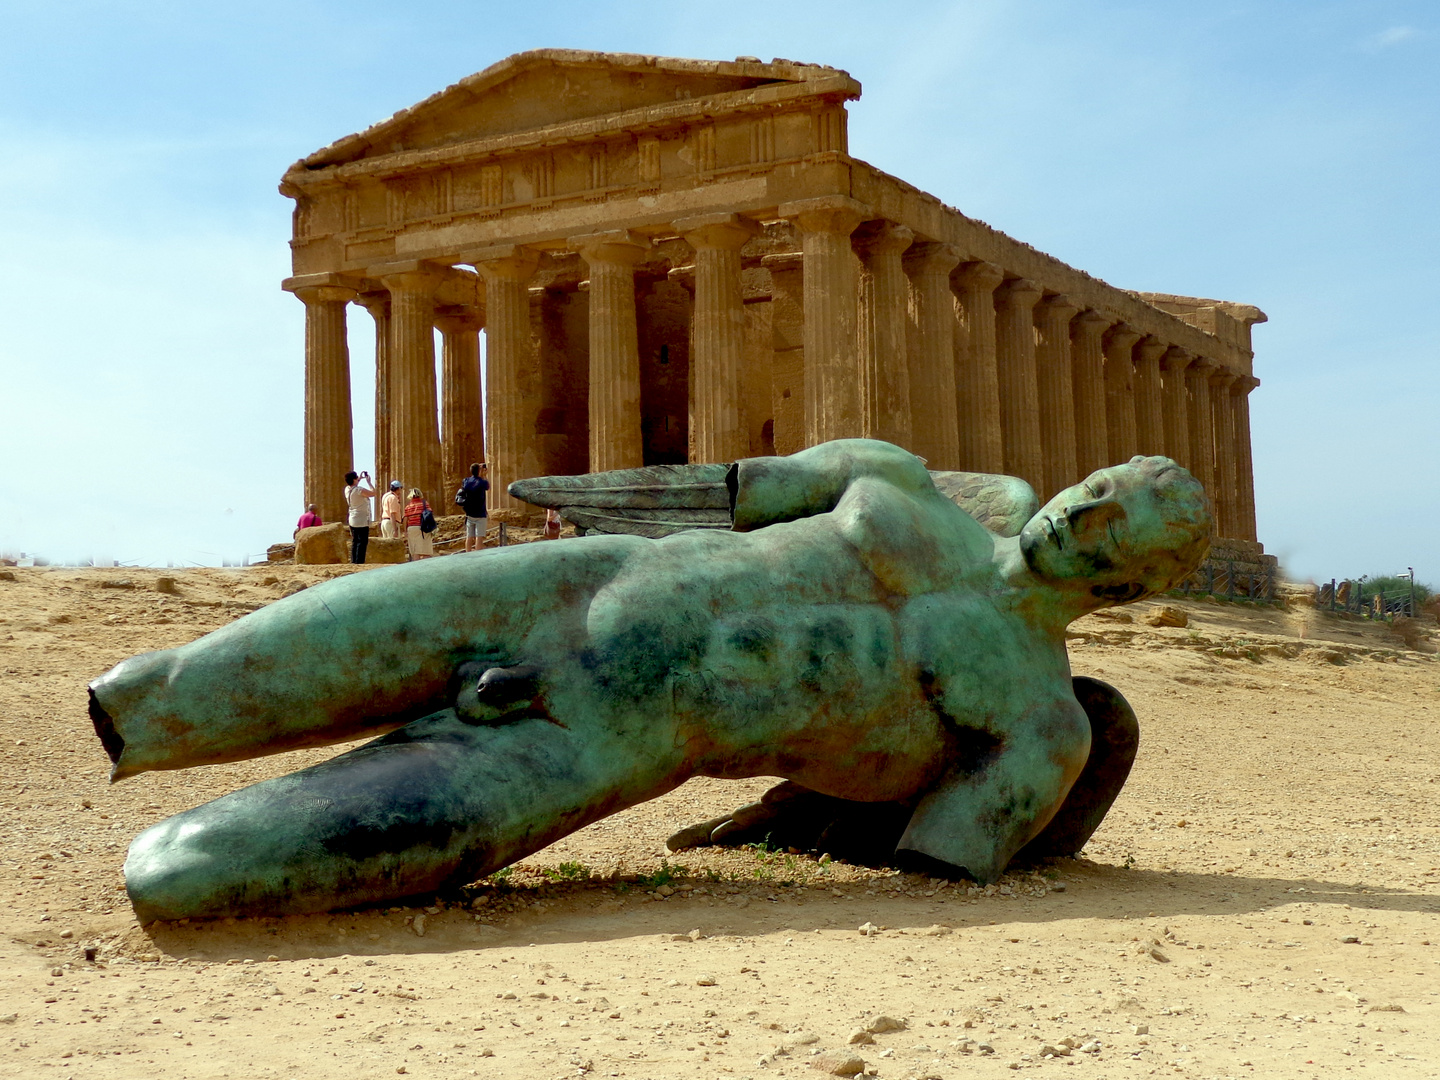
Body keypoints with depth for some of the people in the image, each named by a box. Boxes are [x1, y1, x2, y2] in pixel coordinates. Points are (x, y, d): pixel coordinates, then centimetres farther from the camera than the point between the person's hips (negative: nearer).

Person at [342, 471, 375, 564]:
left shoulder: (347, 489, 6)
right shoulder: (360, 490, -18)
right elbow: (373, 493, -10)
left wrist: (359, 479, 25)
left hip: (352, 520, 8)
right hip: (362, 520, -8)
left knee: (355, 542, 13)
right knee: (362, 542, -6)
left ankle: (353, 562, 12)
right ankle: (359, 562, -11)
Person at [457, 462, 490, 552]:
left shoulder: (466, 481, 3)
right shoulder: (482, 482, -11)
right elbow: (488, 487, 10)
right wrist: (486, 476, 19)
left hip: (469, 515, 5)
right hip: (480, 515, -5)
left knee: (469, 537, 7)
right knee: (479, 537, -6)